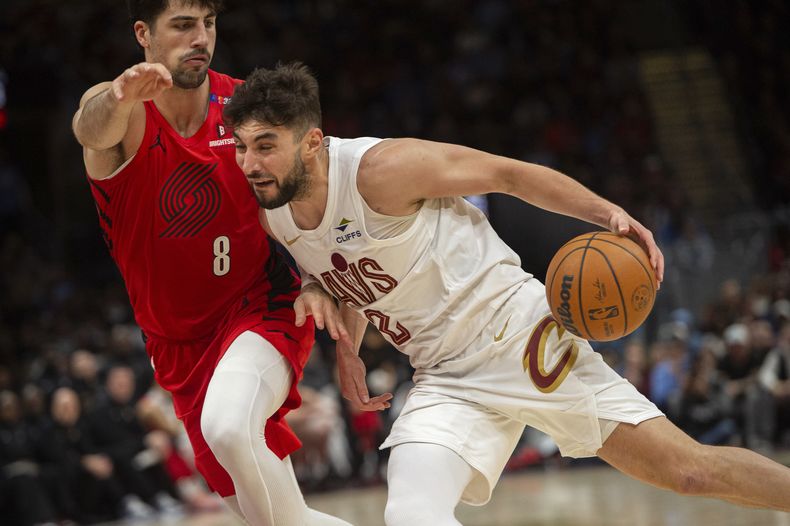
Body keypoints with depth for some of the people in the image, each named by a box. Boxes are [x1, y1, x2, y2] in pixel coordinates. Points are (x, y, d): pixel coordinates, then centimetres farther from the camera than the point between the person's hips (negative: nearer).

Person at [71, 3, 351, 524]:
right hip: (181, 342, 2)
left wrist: (318, 283, -13)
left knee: (228, 426, -34)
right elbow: (93, 129, -38)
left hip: (262, 307, -2)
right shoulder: (126, 115, -12)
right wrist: (117, 99, -63)